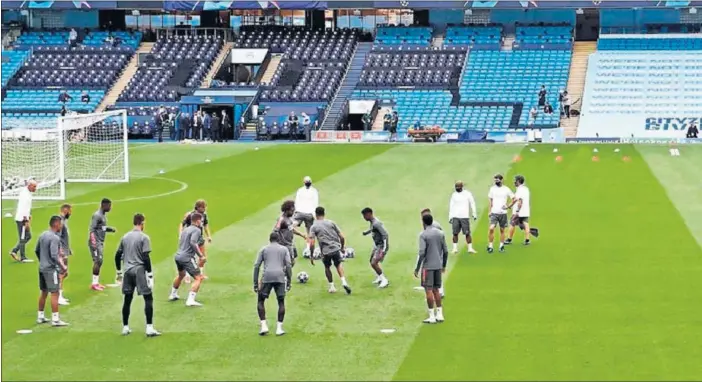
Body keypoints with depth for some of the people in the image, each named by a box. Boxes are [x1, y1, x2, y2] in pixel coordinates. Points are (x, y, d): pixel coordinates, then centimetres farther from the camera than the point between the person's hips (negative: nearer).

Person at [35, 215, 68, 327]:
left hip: (42, 268, 9)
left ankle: (40, 317, 25)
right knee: (54, 293, -5)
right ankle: (55, 319, -6)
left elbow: (37, 251, 19)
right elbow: (54, 256, -23)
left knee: (44, 292, 18)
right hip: (51, 269, -9)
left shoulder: (42, 235, 9)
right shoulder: (54, 238, -18)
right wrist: (62, 266, -13)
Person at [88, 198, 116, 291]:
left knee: (99, 262, 12)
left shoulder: (104, 215, 14)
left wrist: (110, 229, 7)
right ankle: (94, 284, -5)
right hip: (96, 242, -9)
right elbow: (92, 230, -20)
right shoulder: (97, 215, -16)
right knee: (98, 261, -9)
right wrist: (94, 243, -26)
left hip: (100, 242, 9)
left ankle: (96, 282, 18)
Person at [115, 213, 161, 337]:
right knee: (148, 298, -1)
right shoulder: (144, 237, -7)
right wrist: (150, 275, -9)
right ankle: (149, 328, -8)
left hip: (127, 271, 6)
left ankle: (125, 327, 15)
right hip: (140, 271, -6)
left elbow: (118, 255, 12)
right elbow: (146, 257, -13)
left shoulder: (125, 237, 10)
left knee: (127, 299, 12)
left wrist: (119, 272, 22)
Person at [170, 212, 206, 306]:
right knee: (198, 278, -9)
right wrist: (201, 255, -26)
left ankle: (173, 295, 47)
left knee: (181, 275, 34)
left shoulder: (185, 229, 17)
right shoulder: (196, 230, -9)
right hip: (187, 258, -9)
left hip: (178, 256, 9)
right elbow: (193, 243, -26)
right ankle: (190, 300, -20)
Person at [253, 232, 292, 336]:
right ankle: (279, 328, 6)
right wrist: (289, 282, 8)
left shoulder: (264, 249, 17)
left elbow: (256, 266, 9)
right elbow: (288, 265, 6)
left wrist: (255, 283, 10)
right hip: (280, 277, 0)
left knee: (261, 301, 14)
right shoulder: (284, 249, 18)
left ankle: (263, 326, 2)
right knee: (281, 302, 13)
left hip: (267, 277, 0)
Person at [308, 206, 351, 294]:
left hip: (325, 251, -1)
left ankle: (332, 287, 27)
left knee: (327, 267, 24)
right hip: (336, 248, 1)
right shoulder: (331, 223, 6)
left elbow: (312, 243, -7)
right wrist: (342, 248, 21)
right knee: (338, 264, 24)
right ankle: (343, 282, 5)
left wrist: (312, 256, 3)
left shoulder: (314, 227, 0)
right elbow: (342, 237, 5)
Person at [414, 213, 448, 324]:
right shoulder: (440, 233, 8)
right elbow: (445, 251, 9)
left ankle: (432, 317, -2)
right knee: (436, 290, 15)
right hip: (438, 266, 6)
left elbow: (422, 253, -15)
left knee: (429, 290, -2)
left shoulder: (423, 235, -10)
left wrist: (417, 268, -9)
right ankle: (440, 315, 15)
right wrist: (444, 265, 20)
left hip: (427, 267, -6)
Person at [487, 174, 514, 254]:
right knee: (491, 228, -15)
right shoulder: (492, 189, 5)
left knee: (502, 230, 6)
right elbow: (491, 201, 12)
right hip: (494, 212, 0)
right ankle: (490, 246, -9)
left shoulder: (506, 189, -1)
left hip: (503, 213, 0)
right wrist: (490, 211, 7)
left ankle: (501, 246, 17)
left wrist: (508, 206, -5)